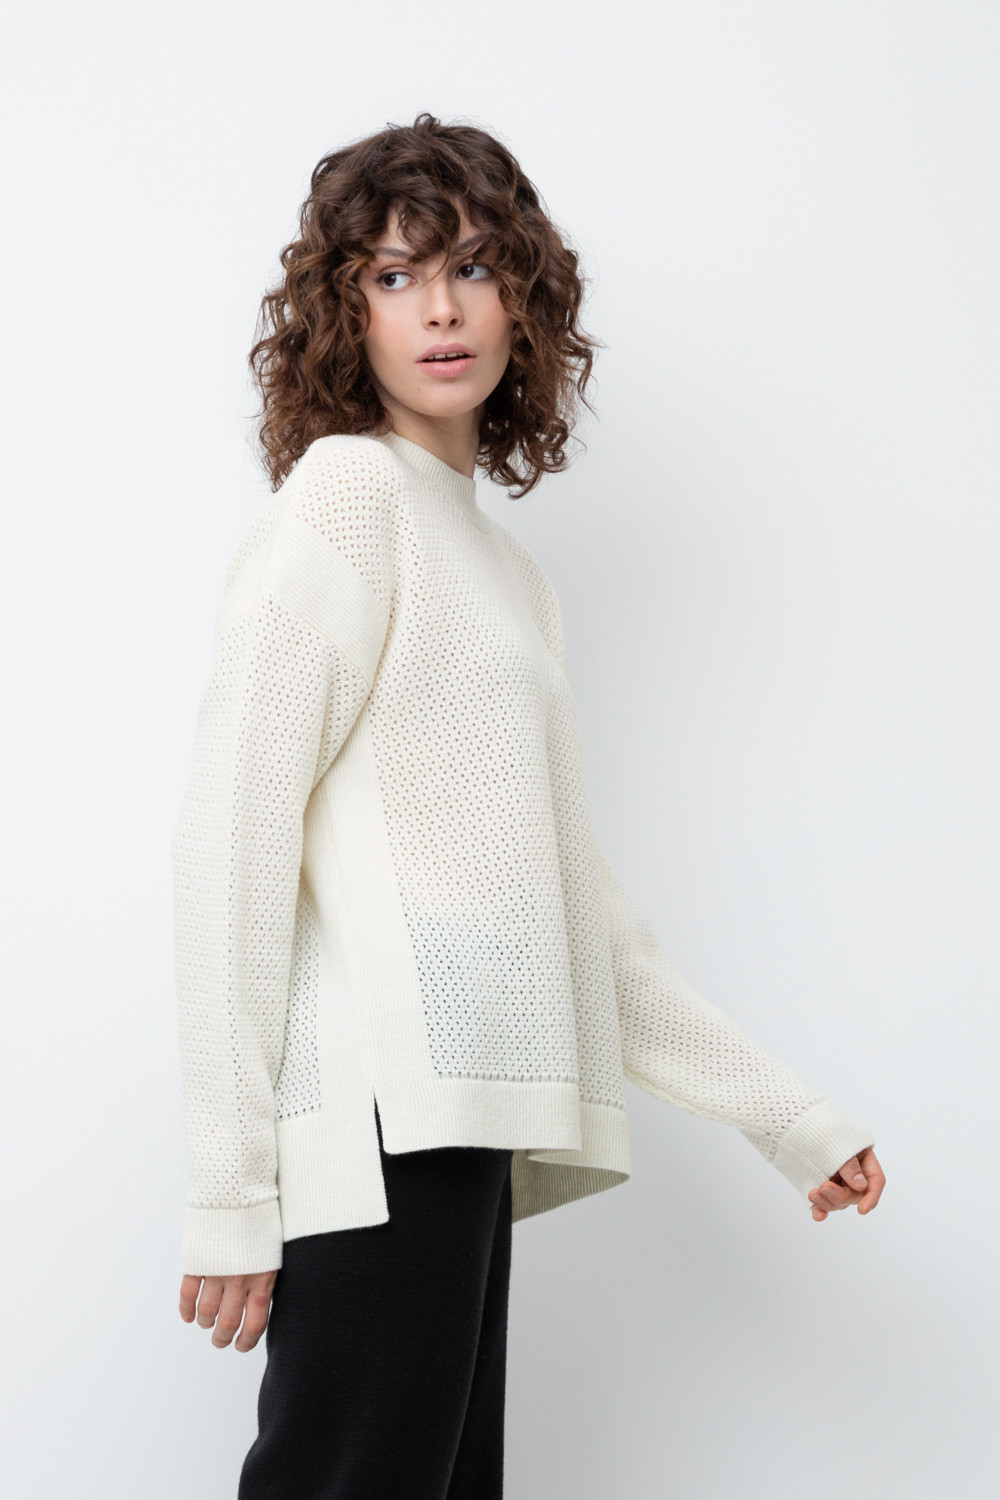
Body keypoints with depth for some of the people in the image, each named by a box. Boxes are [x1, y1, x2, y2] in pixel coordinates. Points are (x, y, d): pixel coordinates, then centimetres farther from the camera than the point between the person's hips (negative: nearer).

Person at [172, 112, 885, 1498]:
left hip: (468, 1125, 8)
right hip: (379, 1118, -8)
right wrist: (230, 1186, -13)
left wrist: (786, 1113, 22)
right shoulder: (349, 487, 0)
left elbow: (575, 899, 24)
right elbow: (234, 835, -9)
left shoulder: (509, 572, 24)